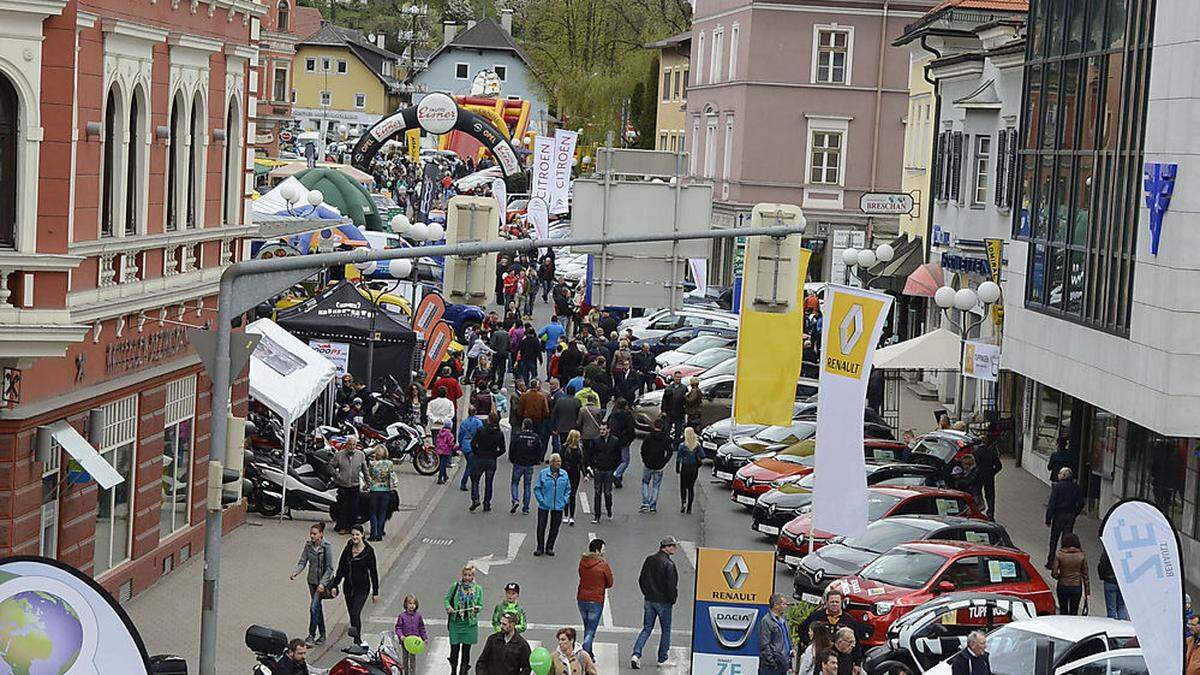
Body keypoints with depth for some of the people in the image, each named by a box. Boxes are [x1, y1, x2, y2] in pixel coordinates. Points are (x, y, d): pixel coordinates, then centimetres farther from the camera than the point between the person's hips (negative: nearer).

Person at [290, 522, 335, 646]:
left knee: (314, 607, -13)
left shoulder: (327, 547, -16)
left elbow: (329, 568, -14)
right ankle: (322, 635, 24)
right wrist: (295, 573, -19)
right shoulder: (308, 545, -2)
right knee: (317, 607, 14)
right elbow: (302, 562, -1)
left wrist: (322, 583, -20)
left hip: (324, 580, -6)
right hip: (312, 580, 6)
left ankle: (312, 634, -3)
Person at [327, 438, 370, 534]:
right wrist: (337, 476, -5)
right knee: (342, 507, -1)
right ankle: (342, 527, 7)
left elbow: (365, 470, 13)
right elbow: (330, 466, 6)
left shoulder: (360, 455, 5)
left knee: (354, 507, 1)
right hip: (342, 485, -1)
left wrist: (368, 482, 11)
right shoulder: (339, 455, -1)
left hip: (355, 485, 1)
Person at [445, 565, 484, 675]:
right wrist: (448, 607, -13)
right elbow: (447, 599, 7)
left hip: (470, 623, 0)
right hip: (455, 621, 0)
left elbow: (481, 605, 7)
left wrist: (477, 608, -15)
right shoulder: (455, 586, 0)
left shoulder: (478, 589, 1)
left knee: (466, 649, 5)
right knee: (454, 648, 3)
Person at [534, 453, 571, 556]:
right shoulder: (543, 473, -5)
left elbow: (568, 489, 13)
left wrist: (564, 500, 1)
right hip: (544, 506, -2)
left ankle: (549, 548, 21)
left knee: (555, 528, 7)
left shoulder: (564, 474, 3)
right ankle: (540, 548, 14)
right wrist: (541, 500, -9)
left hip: (558, 506, 2)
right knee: (541, 527, 0)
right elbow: (536, 488, 0)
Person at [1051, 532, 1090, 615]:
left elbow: (1054, 573, -11)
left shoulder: (1059, 554, -11)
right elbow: (1085, 575, -3)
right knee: (1074, 613, 10)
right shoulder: (1082, 555, -7)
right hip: (1077, 587, 1)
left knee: (1063, 612, 12)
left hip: (1063, 587, -1)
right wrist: (1087, 592, 3)